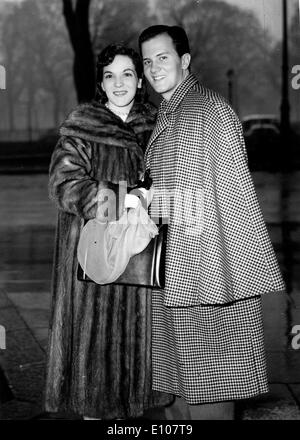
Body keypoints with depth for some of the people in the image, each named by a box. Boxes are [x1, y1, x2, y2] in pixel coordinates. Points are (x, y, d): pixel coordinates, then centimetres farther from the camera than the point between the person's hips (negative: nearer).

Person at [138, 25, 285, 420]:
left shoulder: (209, 110, -11)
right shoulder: (165, 116, 15)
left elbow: (236, 188, -14)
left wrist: (251, 268, -16)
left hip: (205, 266, -8)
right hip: (171, 271, 8)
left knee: (209, 365, -1)